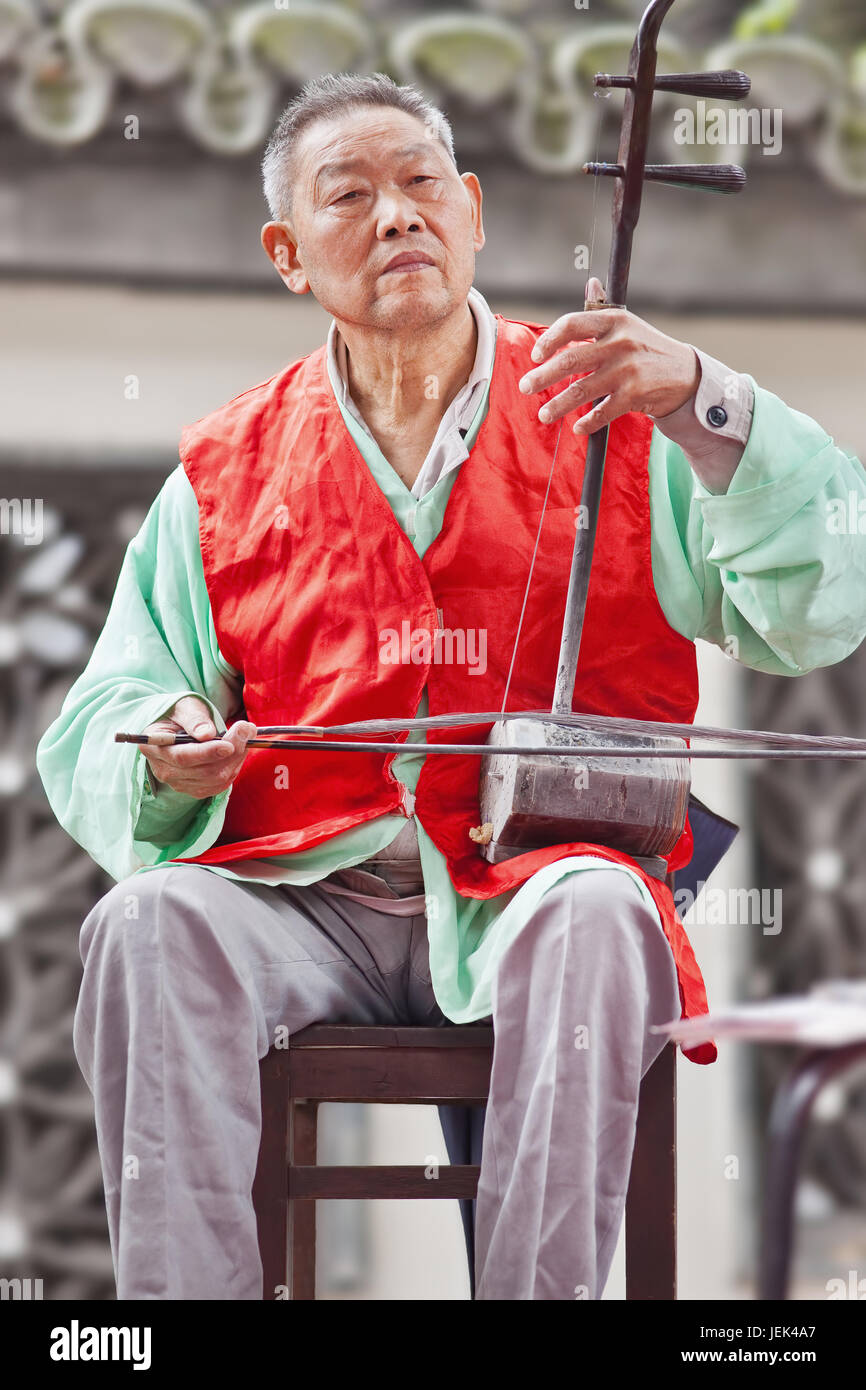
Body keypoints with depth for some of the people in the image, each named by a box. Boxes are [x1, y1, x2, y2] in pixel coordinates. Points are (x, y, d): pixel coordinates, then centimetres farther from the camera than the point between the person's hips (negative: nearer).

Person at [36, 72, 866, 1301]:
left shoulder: (612, 425, 9)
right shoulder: (226, 473, 15)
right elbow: (94, 738, 15)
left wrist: (701, 404, -18)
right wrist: (169, 756, -9)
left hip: (532, 893, -2)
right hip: (310, 906, 2)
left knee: (591, 914, -36)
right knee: (147, 923, -29)